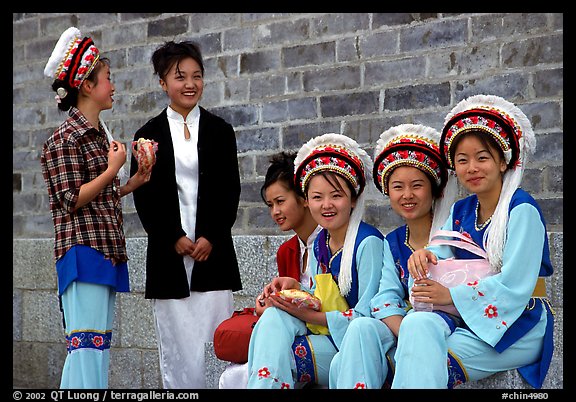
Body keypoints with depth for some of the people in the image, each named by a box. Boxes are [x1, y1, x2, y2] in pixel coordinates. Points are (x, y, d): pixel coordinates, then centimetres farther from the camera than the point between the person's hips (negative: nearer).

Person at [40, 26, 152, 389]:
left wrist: (133, 183, 11)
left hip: (107, 250, 9)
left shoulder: (100, 135, 17)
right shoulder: (66, 139, -8)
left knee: (99, 345, 9)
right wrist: (113, 169, -12)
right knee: (87, 343, -12)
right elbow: (72, 201, -13)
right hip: (83, 250, -9)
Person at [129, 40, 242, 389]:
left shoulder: (220, 131, 9)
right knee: (176, 348, 0)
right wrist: (174, 239, -7)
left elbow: (230, 191, 5)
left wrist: (211, 238, -6)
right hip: (168, 254, 0)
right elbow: (143, 196, 3)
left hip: (213, 252, 0)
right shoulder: (149, 136, 7)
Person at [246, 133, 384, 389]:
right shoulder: (319, 243, 10)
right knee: (275, 315, -20)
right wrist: (296, 287, -3)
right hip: (323, 334, 7)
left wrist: (309, 315, -17)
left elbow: (366, 316, -16)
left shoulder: (368, 242, -14)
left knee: (278, 354, -26)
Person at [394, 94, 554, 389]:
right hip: (470, 319, 6)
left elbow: (513, 285, -16)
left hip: (519, 324, -6)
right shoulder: (461, 211, 14)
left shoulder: (522, 209, -9)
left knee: (426, 362, -29)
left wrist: (451, 295, -16)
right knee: (418, 323, -28)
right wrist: (423, 255, -17)